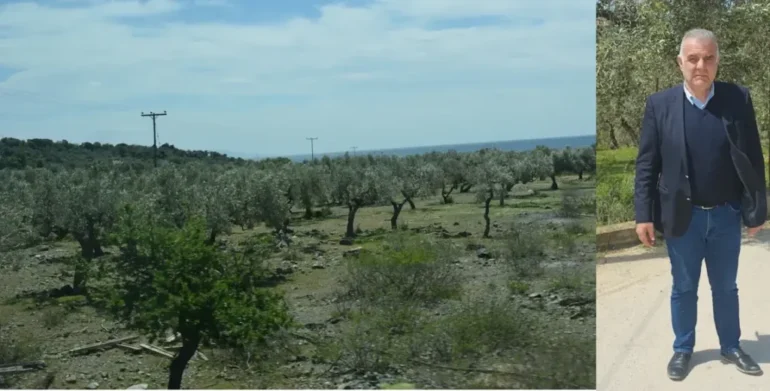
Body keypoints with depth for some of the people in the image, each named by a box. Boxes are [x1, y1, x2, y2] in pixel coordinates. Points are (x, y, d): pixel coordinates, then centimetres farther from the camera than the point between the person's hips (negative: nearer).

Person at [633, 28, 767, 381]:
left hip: (726, 215, 1)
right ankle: (682, 349, 30)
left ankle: (731, 347, 36)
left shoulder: (739, 99, -4)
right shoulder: (659, 104, -7)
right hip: (682, 216, -1)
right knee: (683, 289, 13)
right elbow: (646, 164, -5)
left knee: (726, 288, 17)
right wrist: (644, 215, -9)